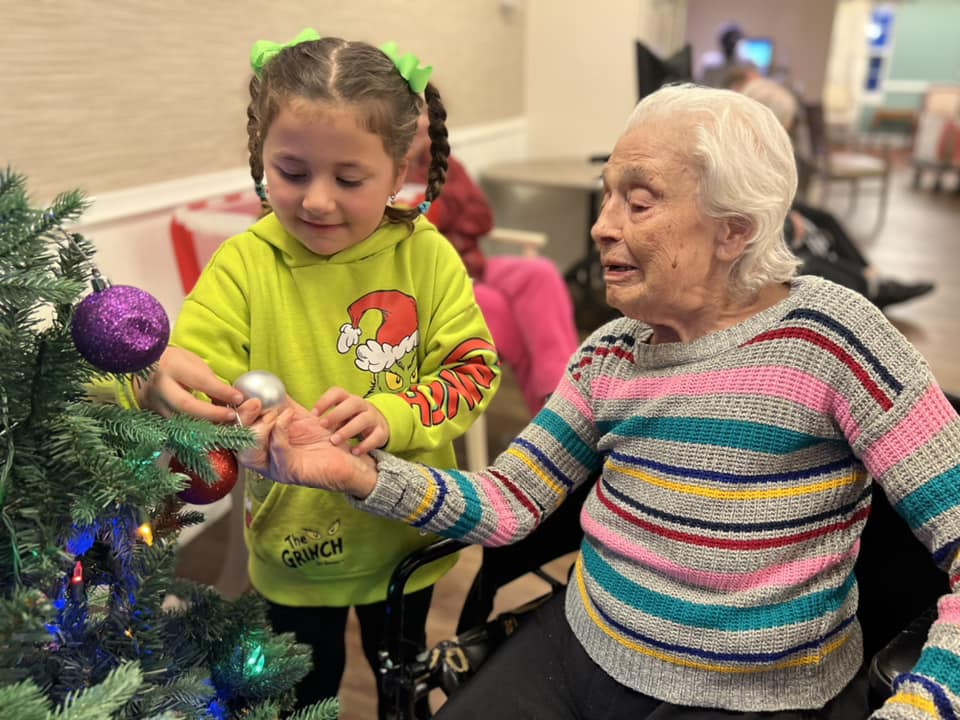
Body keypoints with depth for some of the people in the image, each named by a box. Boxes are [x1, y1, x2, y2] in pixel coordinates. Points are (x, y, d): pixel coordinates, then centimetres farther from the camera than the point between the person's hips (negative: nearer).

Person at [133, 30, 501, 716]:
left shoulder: (425, 255, -13)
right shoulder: (244, 265, -15)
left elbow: (476, 367, -13)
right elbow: (191, 388, -22)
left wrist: (395, 414, -30)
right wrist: (158, 385, -46)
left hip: (407, 538, 1)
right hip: (292, 547, 0)